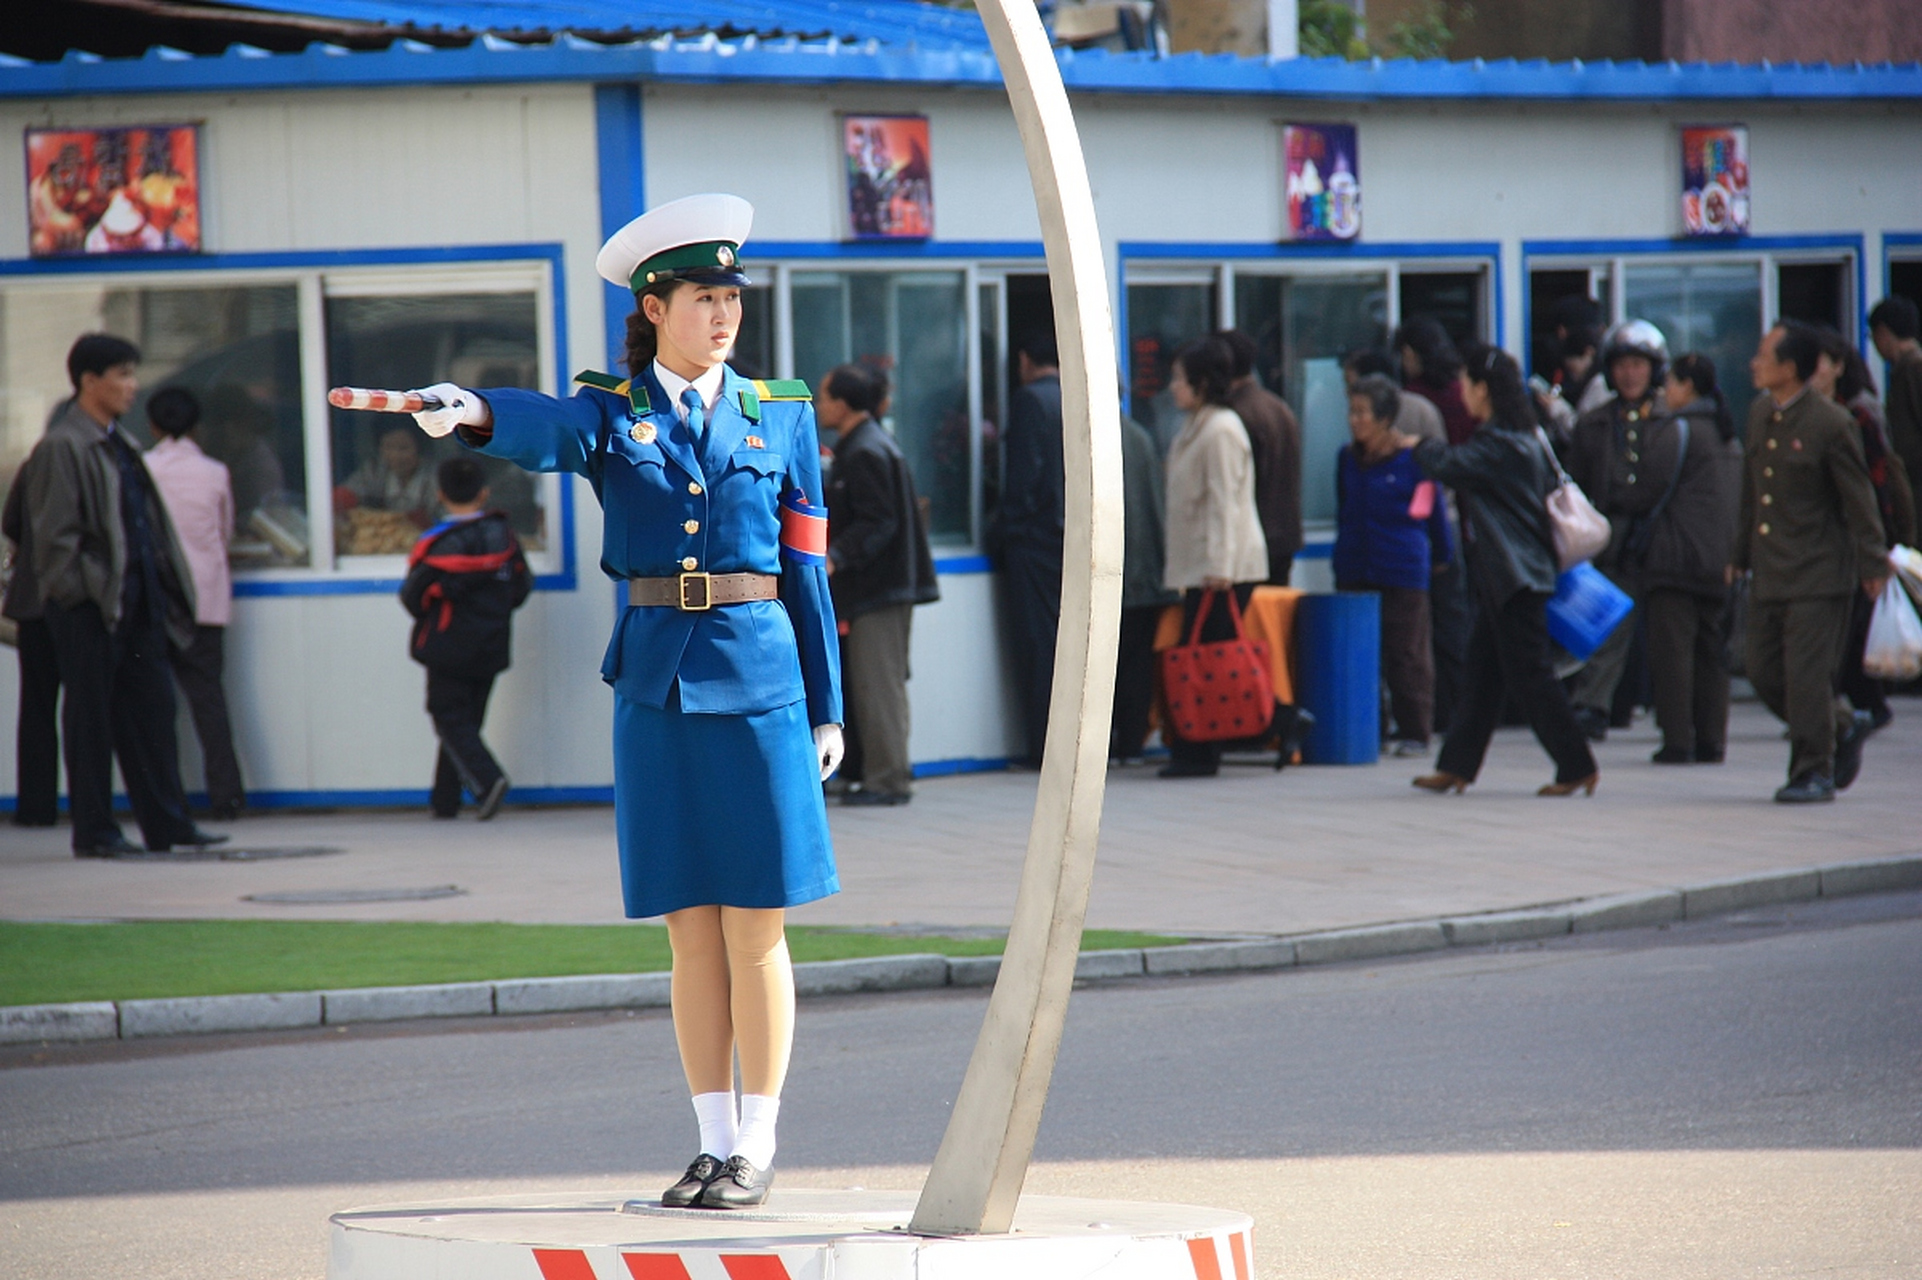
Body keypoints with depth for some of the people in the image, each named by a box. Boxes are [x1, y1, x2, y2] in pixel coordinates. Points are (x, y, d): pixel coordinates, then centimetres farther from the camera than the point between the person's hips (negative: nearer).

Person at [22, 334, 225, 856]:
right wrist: (79, 590, -18)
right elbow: (53, 534, -14)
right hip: (88, 606, -8)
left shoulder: (119, 445, 17)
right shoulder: (60, 448, -10)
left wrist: (164, 587, 14)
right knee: (91, 716, -1)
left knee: (151, 708, 8)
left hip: (136, 599, 8)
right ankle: (94, 830, 5)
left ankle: (166, 823, 11)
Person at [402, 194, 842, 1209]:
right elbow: (550, 431, -18)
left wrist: (826, 707, 6)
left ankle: (757, 1147, 6)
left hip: (759, 676, -1)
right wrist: (474, 412, -41)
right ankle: (713, 1144, 13)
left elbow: (806, 569, 9)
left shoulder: (780, 416, 8)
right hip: (657, 683, 1)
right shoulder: (615, 412, 6)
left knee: (755, 930, -1)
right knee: (692, 932, 5)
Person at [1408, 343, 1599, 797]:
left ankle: (1577, 766, -3)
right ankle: (1456, 766, 15)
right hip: (1502, 575, 10)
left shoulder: (1497, 444, -17)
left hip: (1515, 576, -10)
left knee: (1529, 672, -7)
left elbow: (1447, 465, -27)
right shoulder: (1523, 438, 14)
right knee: (1483, 669, 11)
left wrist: (1418, 448, -5)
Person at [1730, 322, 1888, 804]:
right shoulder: (1760, 413, 9)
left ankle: (1814, 772, 3)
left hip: (1816, 571, -7)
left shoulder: (1831, 424, -13)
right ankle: (1843, 729, 26)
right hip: (1768, 573, 7)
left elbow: (1859, 499, -10)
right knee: (1762, 669, 7)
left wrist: (1872, 564, -11)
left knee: (1807, 674, -8)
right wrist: (1740, 555, 20)